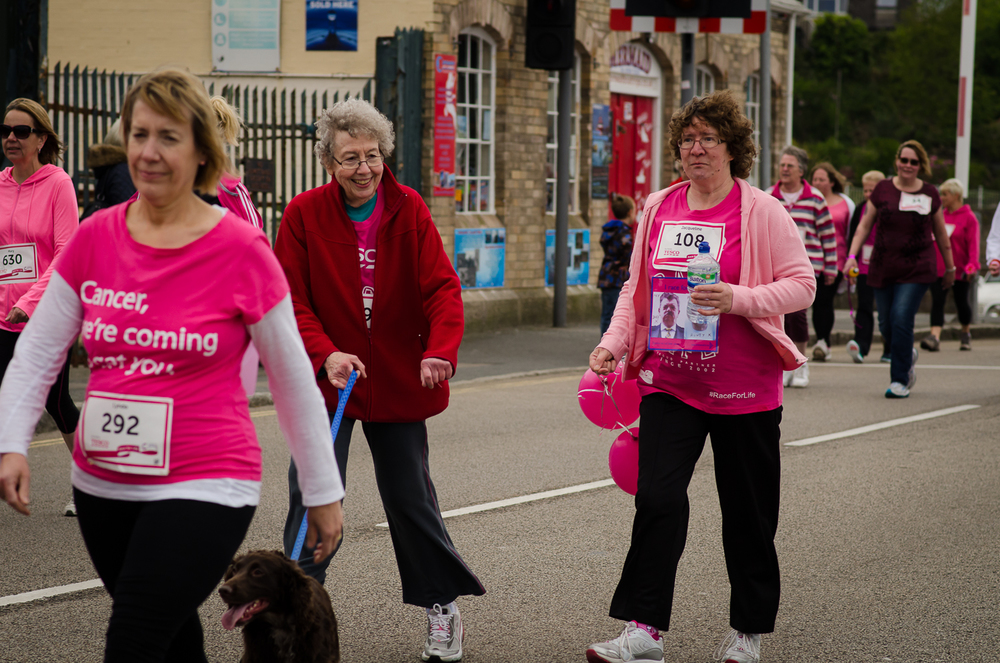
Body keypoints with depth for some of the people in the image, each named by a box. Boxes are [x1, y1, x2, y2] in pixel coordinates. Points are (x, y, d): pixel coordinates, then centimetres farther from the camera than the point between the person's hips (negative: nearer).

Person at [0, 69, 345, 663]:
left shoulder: (242, 251, -8)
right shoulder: (96, 238, 2)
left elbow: (293, 381, -1)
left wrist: (324, 493, 4)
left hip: (205, 489, -5)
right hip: (101, 485, 5)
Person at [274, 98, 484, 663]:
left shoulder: (409, 209, -5)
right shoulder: (304, 214, -8)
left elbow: (442, 286, -10)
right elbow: (290, 299, -9)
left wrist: (439, 350, -27)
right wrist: (325, 354, -26)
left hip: (398, 379, 1)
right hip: (327, 380, -1)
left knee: (411, 497, 11)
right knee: (313, 495, -7)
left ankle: (443, 605, 29)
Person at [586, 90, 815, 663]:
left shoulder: (761, 212, -4)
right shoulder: (658, 209, 9)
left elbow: (802, 284, -7)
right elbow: (636, 287, 16)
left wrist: (740, 299, -22)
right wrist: (613, 343, 2)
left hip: (743, 385, -3)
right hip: (669, 379, 3)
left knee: (748, 511, 7)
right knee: (657, 497, -12)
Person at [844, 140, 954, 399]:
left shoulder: (929, 193, 4)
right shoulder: (883, 189, 4)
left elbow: (940, 232, 15)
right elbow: (865, 225, 8)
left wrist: (950, 267, 21)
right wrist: (852, 255, -4)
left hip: (917, 269, -2)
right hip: (883, 268, 2)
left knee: (902, 319, -14)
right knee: (886, 324, 6)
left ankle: (900, 380, -5)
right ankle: (908, 356, 37)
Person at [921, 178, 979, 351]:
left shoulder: (969, 218, -6)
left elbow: (973, 244, -11)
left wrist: (972, 266, -21)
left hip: (959, 270, -4)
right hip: (938, 269, 4)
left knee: (961, 302, 10)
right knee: (937, 302, -9)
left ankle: (966, 334, 33)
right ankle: (934, 337, -18)